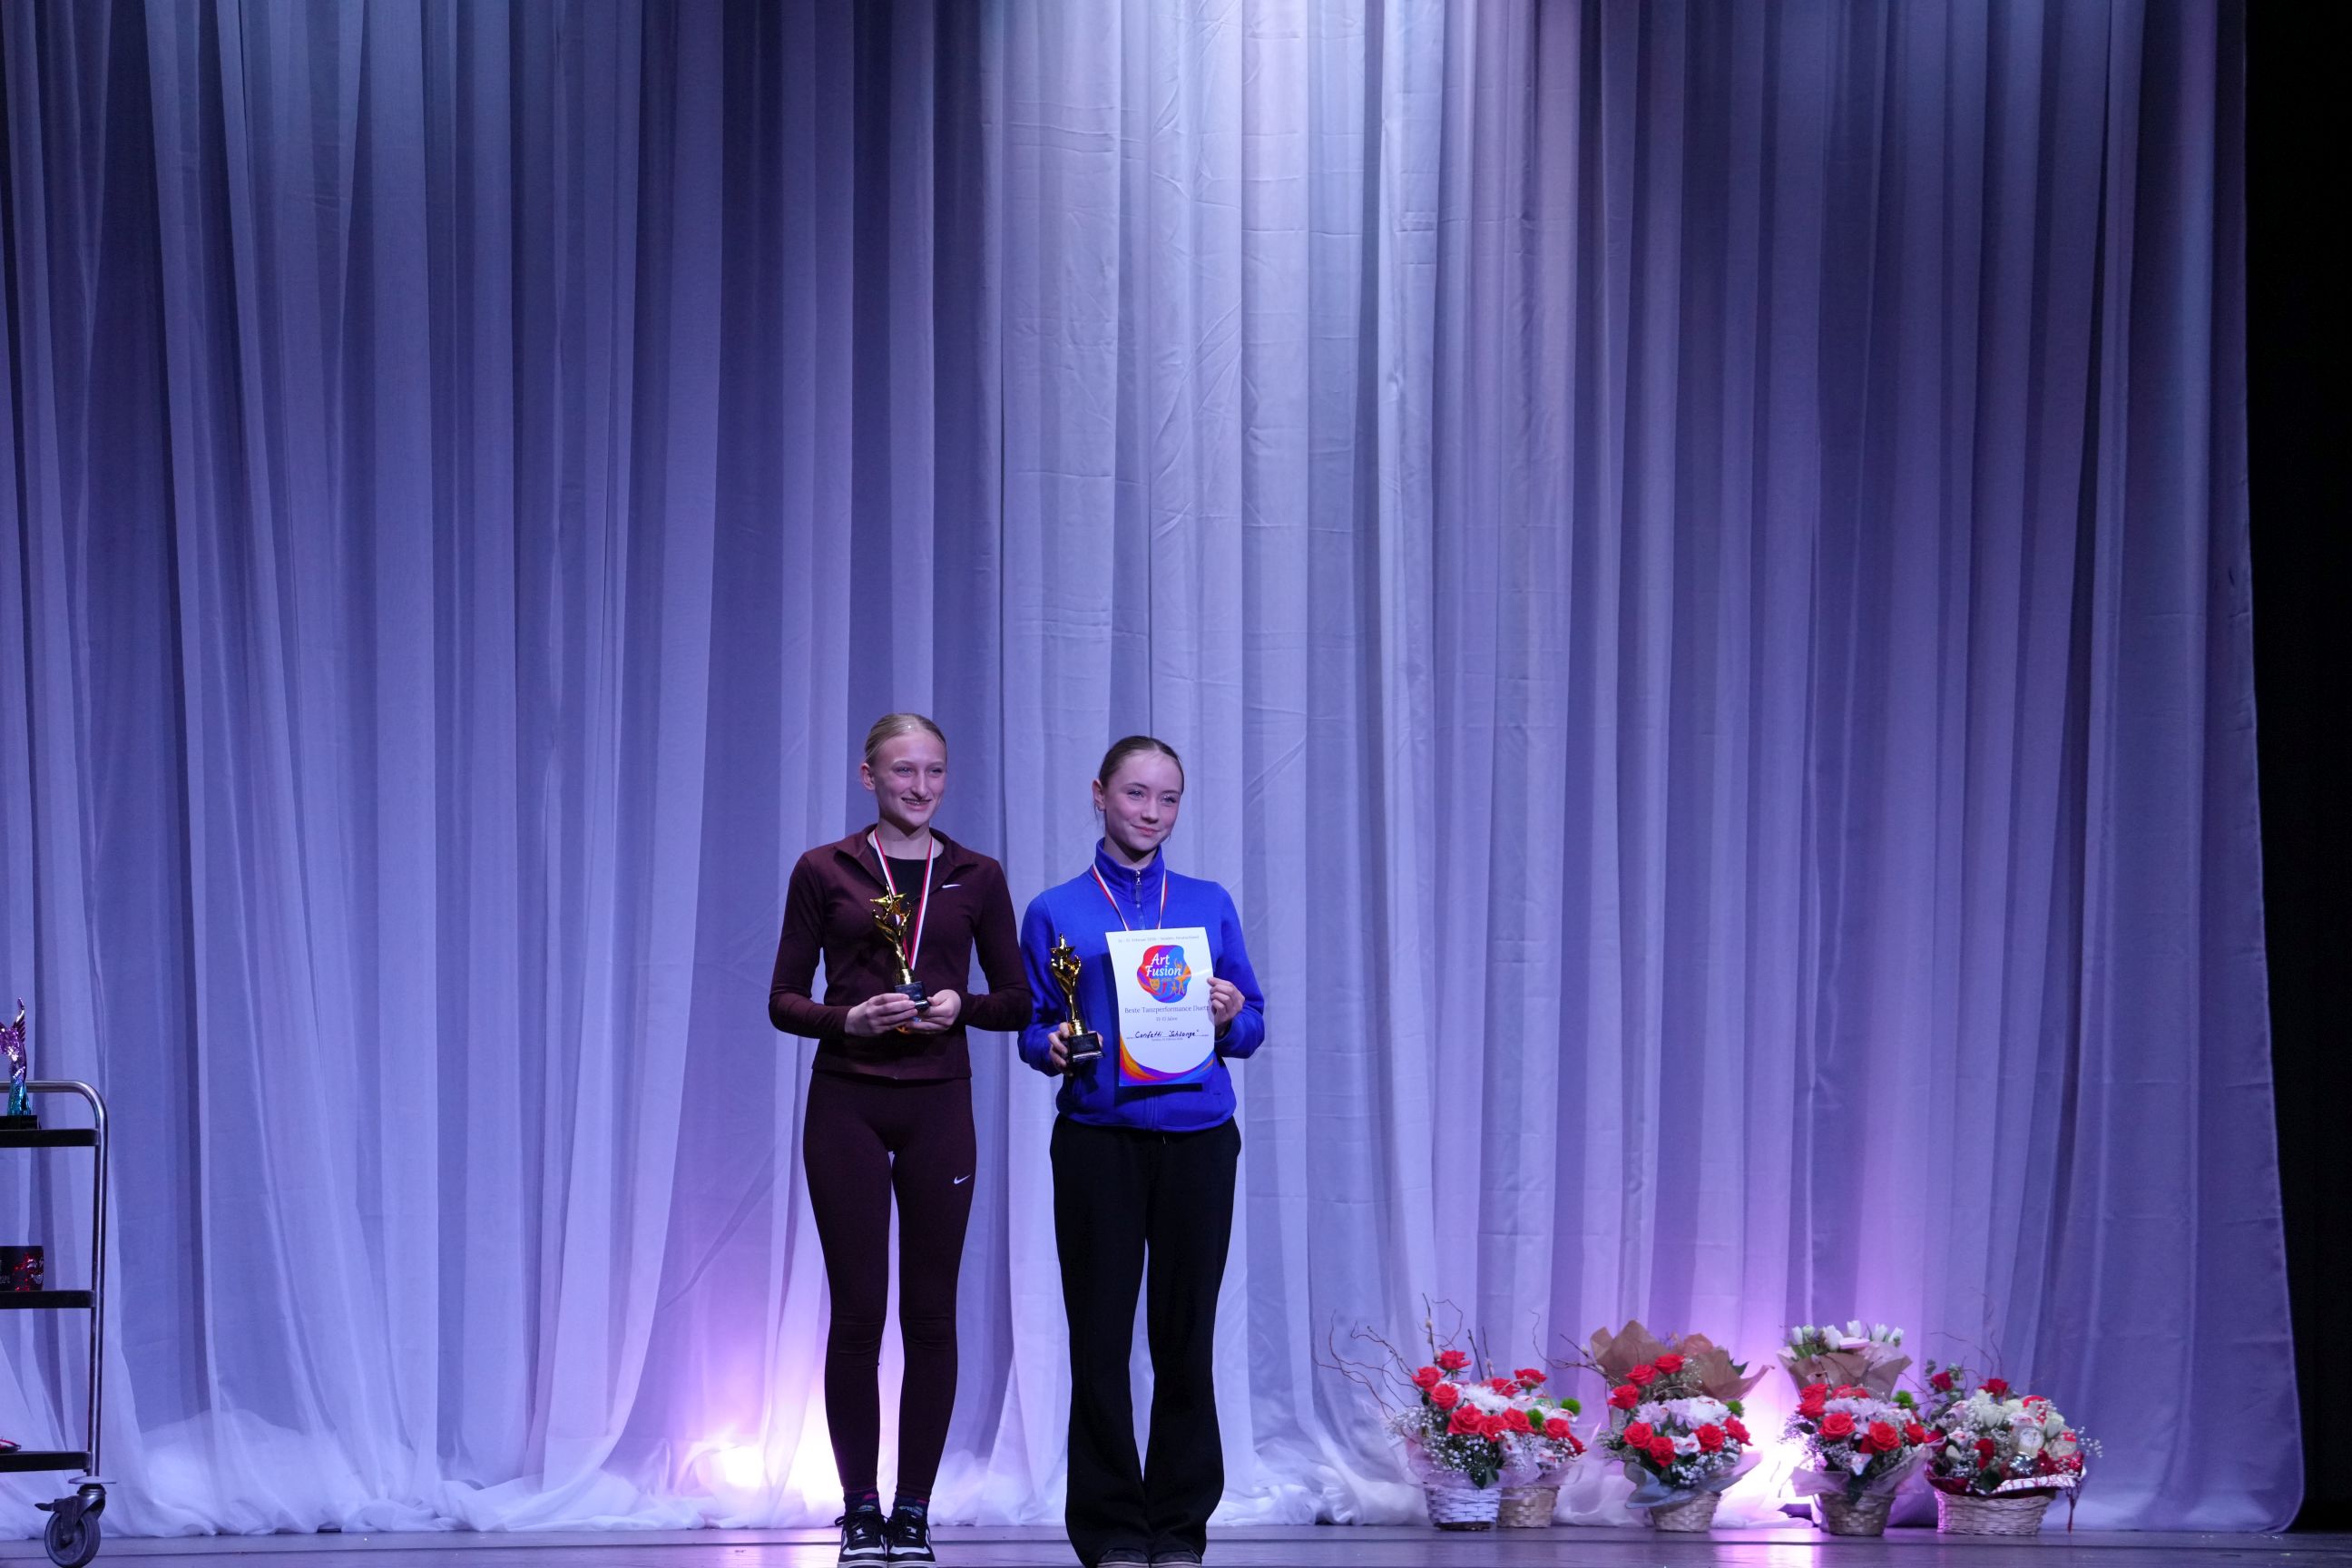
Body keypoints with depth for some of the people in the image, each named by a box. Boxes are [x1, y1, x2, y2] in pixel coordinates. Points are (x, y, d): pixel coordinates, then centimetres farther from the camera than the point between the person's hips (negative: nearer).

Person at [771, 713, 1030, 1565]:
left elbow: (1016, 999, 9)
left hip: (938, 1108, 1)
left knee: (930, 1311, 2)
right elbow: (783, 1000, 2)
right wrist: (848, 1019, -16)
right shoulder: (824, 871, 2)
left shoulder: (976, 877, 7)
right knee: (857, 1309, 0)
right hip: (847, 1105, -1)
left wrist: (961, 1006, -11)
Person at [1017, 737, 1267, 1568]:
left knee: (1186, 1333, 2)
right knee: (1100, 1337, -1)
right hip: (1098, 1142, -1)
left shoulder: (1209, 904, 11)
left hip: (1197, 1141, 1)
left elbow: (1252, 1029, 12)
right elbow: (1032, 1028, 8)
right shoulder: (1055, 913, 6)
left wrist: (1232, 1016, -10)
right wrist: (1052, 1048, -14)